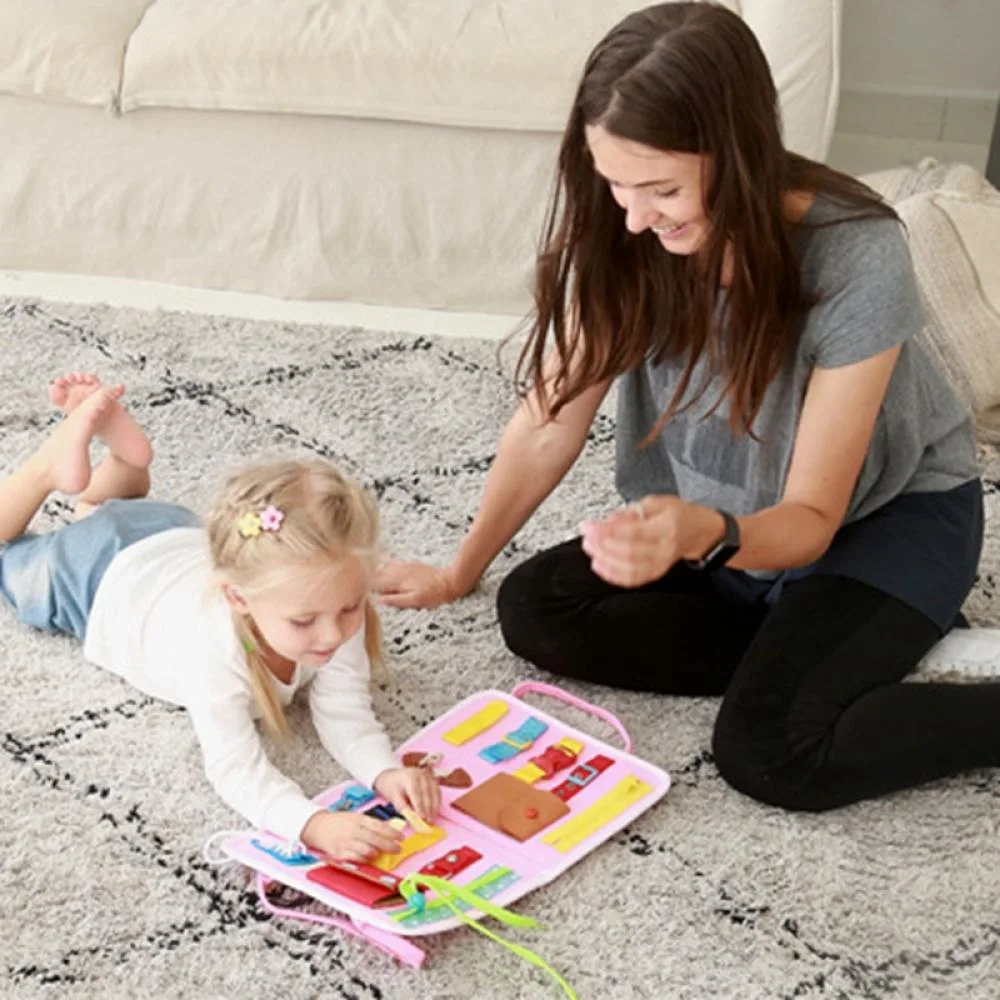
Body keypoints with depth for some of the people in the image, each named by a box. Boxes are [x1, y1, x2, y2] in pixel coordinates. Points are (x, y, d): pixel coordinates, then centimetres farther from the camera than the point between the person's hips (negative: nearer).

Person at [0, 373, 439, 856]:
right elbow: (236, 768, -52)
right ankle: (53, 464, 25)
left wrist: (385, 772, -56)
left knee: (132, 512, 39)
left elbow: (344, 712, -35)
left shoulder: (338, 614, -39)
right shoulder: (213, 649, -51)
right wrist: (311, 823, -69)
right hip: (101, 572, -4)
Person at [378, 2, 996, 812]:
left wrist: (706, 535, -47)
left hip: (888, 510, -6)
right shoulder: (616, 234, -20)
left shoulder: (858, 258, -32)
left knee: (771, 752, -28)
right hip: (718, 517, 6)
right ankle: (803, 652, -7)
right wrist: (459, 573, -1)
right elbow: (548, 426, -7)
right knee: (537, 610, -14)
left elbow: (811, 519, -26)